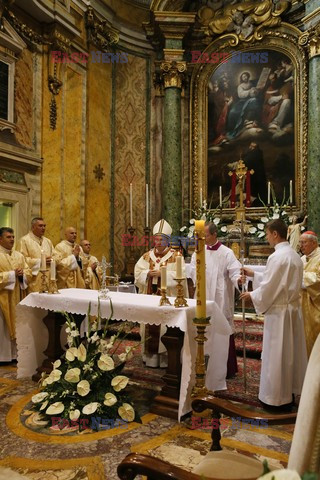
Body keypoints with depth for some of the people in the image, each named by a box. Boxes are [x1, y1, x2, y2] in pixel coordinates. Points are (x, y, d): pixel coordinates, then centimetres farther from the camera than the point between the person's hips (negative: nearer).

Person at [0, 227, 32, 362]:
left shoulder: (19, 255, 12)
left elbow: (28, 272, 9)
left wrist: (22, 274, -10)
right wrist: (12, 274, -16)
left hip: (16, 296, 6)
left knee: (16, 325, 10)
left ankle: (15, 353, 20)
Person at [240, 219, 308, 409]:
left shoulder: (277, 257, -20)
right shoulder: (294, 255, 9)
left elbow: (269, 287, -18)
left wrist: (251, 295, -1)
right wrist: (254, 274, 21)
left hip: (279, 311, -9)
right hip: (293, 309, 9)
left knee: (277, 354, 3)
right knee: (291, 352, 17)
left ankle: (278, 397, 15)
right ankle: (289, 391, 29)